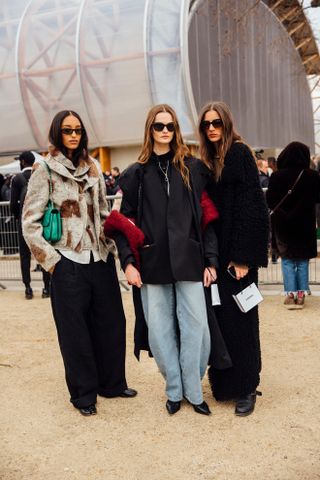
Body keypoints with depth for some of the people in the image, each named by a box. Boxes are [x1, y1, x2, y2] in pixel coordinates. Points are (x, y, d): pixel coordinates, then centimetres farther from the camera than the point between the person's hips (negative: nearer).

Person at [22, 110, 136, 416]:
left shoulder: (93, 168, 10)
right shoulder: (45, 172, -4)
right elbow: (30, 222, -5)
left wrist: (110, 245, 9)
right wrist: (50, 259, -9)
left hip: (101, 258, 5)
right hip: (69, 263, -4)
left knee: (111, 324, 10)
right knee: (76, 331, 4)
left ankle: (112, 382, 28)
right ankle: (83, 393, 20)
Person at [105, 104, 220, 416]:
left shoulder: (193, 168, 7)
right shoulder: (136, 174, 8)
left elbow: (207, 216, 4)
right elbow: (123, 221, 6)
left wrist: (211, 260, -1)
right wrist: (128, 262, -4)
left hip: (188, 261, 0)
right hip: (152, 264, 1)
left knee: (195, 326, -2)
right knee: (160, 330, 5)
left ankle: (193, 391, 15)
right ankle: (174, 390, 21)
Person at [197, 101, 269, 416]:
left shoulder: (240, 154, -7)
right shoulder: (208, 160, 14)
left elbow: (249, 206, -14)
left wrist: (242, 256, -18)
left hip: (237, 248, -6)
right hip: (216, 249, 6)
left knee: (238, 316, -1)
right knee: (219, 316, 10)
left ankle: (246, 387, 10)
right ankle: (224, 381, 22)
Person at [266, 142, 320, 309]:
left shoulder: (277, 176, -14)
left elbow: (270, 201, -6)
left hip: (283, 224, -1)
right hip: (306, 224, 1)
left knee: (287, 260, 8)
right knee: (303, 260, 11)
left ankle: (290, 295, 3)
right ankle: (301, 295, 13)